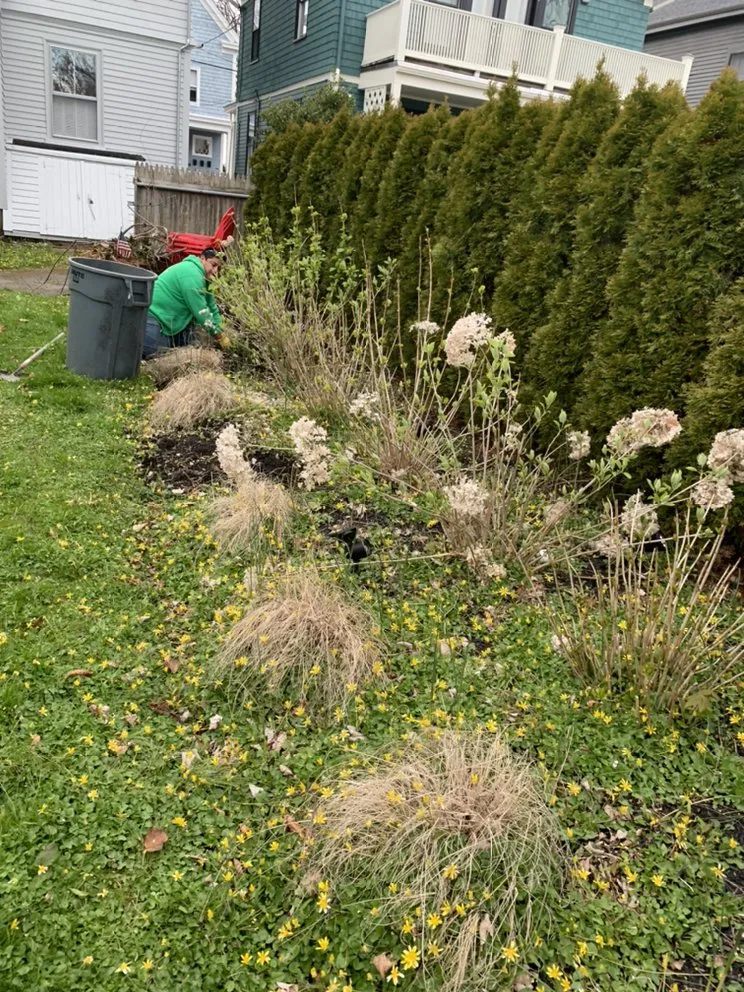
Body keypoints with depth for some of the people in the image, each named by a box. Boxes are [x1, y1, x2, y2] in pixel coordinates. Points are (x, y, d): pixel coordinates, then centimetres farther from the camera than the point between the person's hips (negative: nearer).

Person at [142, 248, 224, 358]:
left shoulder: (202, 278, 12)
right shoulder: (192, 274, -21)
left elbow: (212, 309, 14)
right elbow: (201, 311, -22)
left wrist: (220, 332, 4)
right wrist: (217, 334, -15)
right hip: (151, 316, -11)